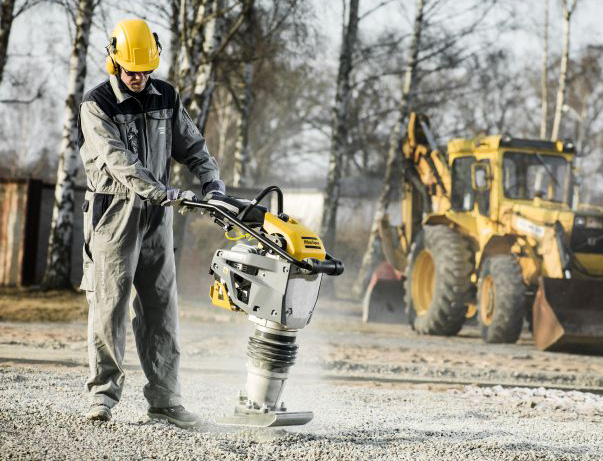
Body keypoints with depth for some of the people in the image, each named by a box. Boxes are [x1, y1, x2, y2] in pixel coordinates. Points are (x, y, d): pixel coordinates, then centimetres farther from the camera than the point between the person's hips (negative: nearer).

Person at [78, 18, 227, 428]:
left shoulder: (166, 98, 8)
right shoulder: (97, 106, -8)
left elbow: (191, 144, 13)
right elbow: (118, 160, -19)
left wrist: (212, 181, -5)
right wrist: (163, 193, -30)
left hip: (156, 215, 5)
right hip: (114, 211, -5)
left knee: (161, 307, 4)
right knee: (110, 303, -6)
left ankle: (164, 397, 7)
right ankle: (104, 395, -1)